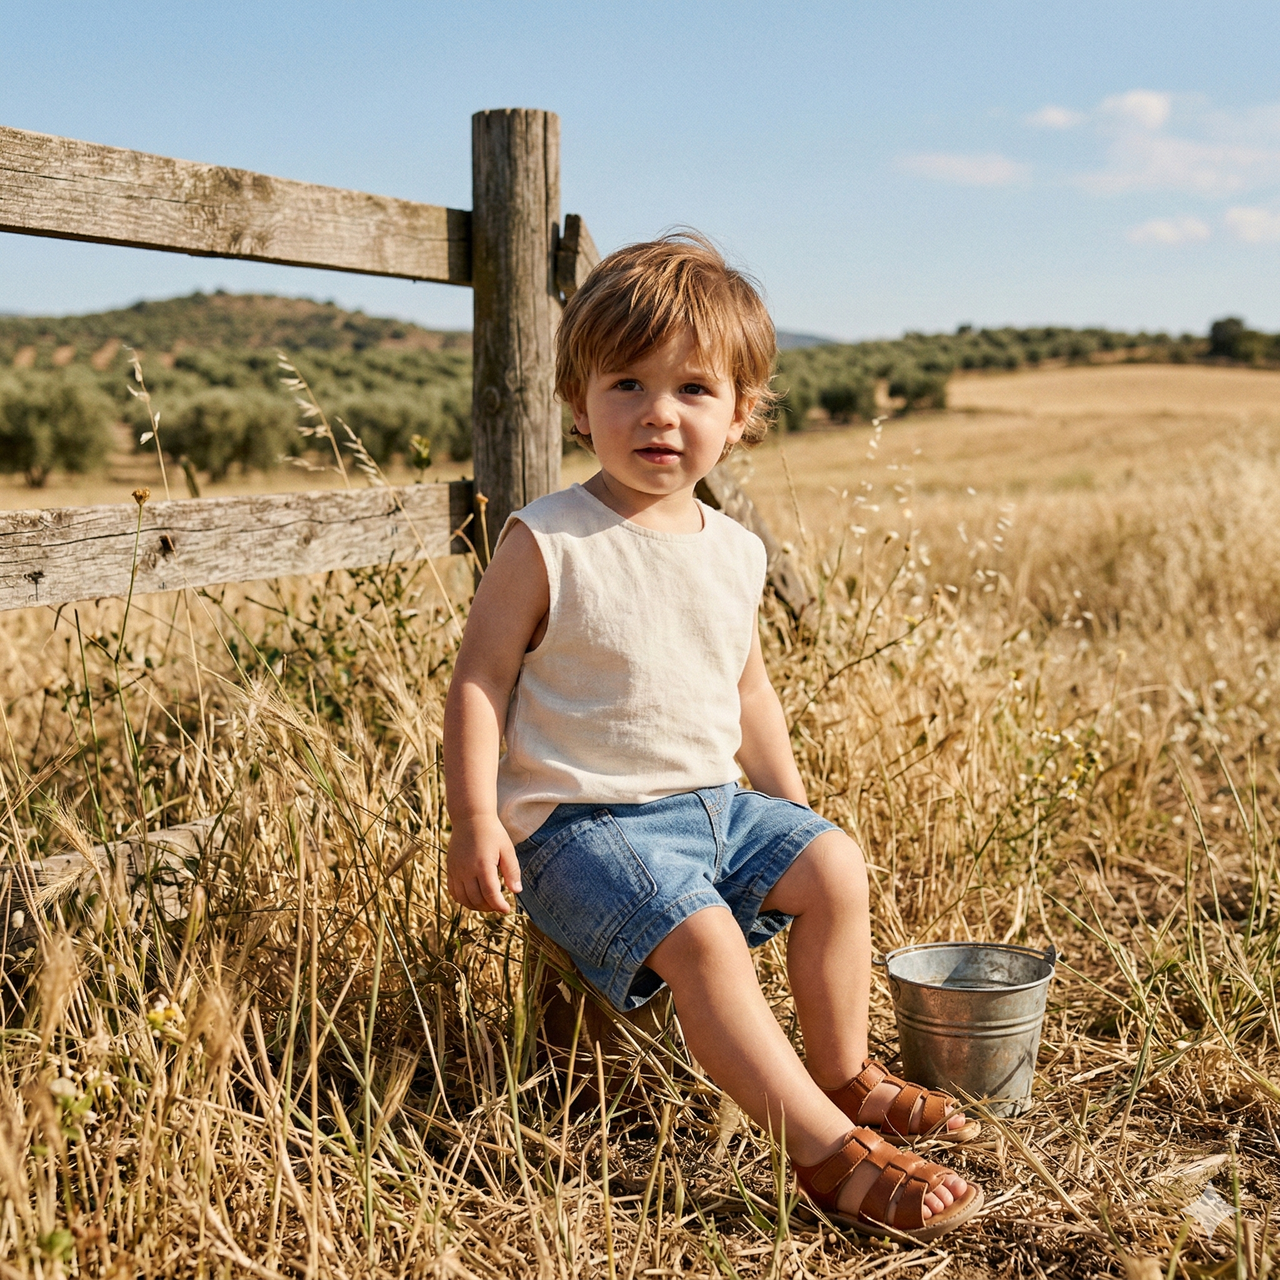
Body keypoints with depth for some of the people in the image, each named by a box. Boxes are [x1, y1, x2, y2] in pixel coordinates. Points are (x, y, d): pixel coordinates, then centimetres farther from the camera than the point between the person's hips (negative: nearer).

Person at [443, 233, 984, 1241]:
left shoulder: (735, 554, 6)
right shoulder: (548, 544, -14)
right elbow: (482, 679, -12)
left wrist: (791, 804, 19)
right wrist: (475, 820, -18)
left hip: (713, 801, 7)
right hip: (583, 820, -7)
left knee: (834, 867, 0)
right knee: (701, 936, -26)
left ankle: (842, 1073, 20)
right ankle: (828, 1150, -17)